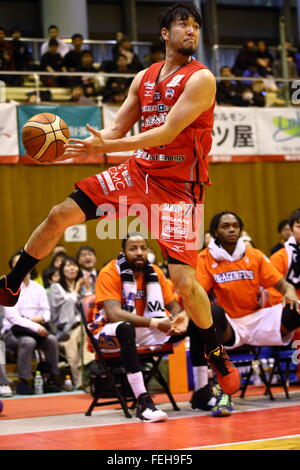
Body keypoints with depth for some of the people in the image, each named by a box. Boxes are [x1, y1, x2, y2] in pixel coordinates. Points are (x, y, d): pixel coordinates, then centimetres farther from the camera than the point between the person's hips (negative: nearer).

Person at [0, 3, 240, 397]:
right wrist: (74, 148, -3)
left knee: (184, 281, -13)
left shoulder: (201, 79, -12)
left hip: (178, 185, -6)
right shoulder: (144, 78, 9)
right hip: (138, 171, 6)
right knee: (60, 215, -1)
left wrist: (107, 146, -26)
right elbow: (118, 129, 13)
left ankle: (216, 351, 13)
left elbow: (168, 132, -21)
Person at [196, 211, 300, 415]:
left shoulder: (255, 256, 8)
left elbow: (282, 284, 6)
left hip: (258, 320, 2)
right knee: (214, 312, -38)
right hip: (229, 326, -2)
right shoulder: (205, 258, 1)